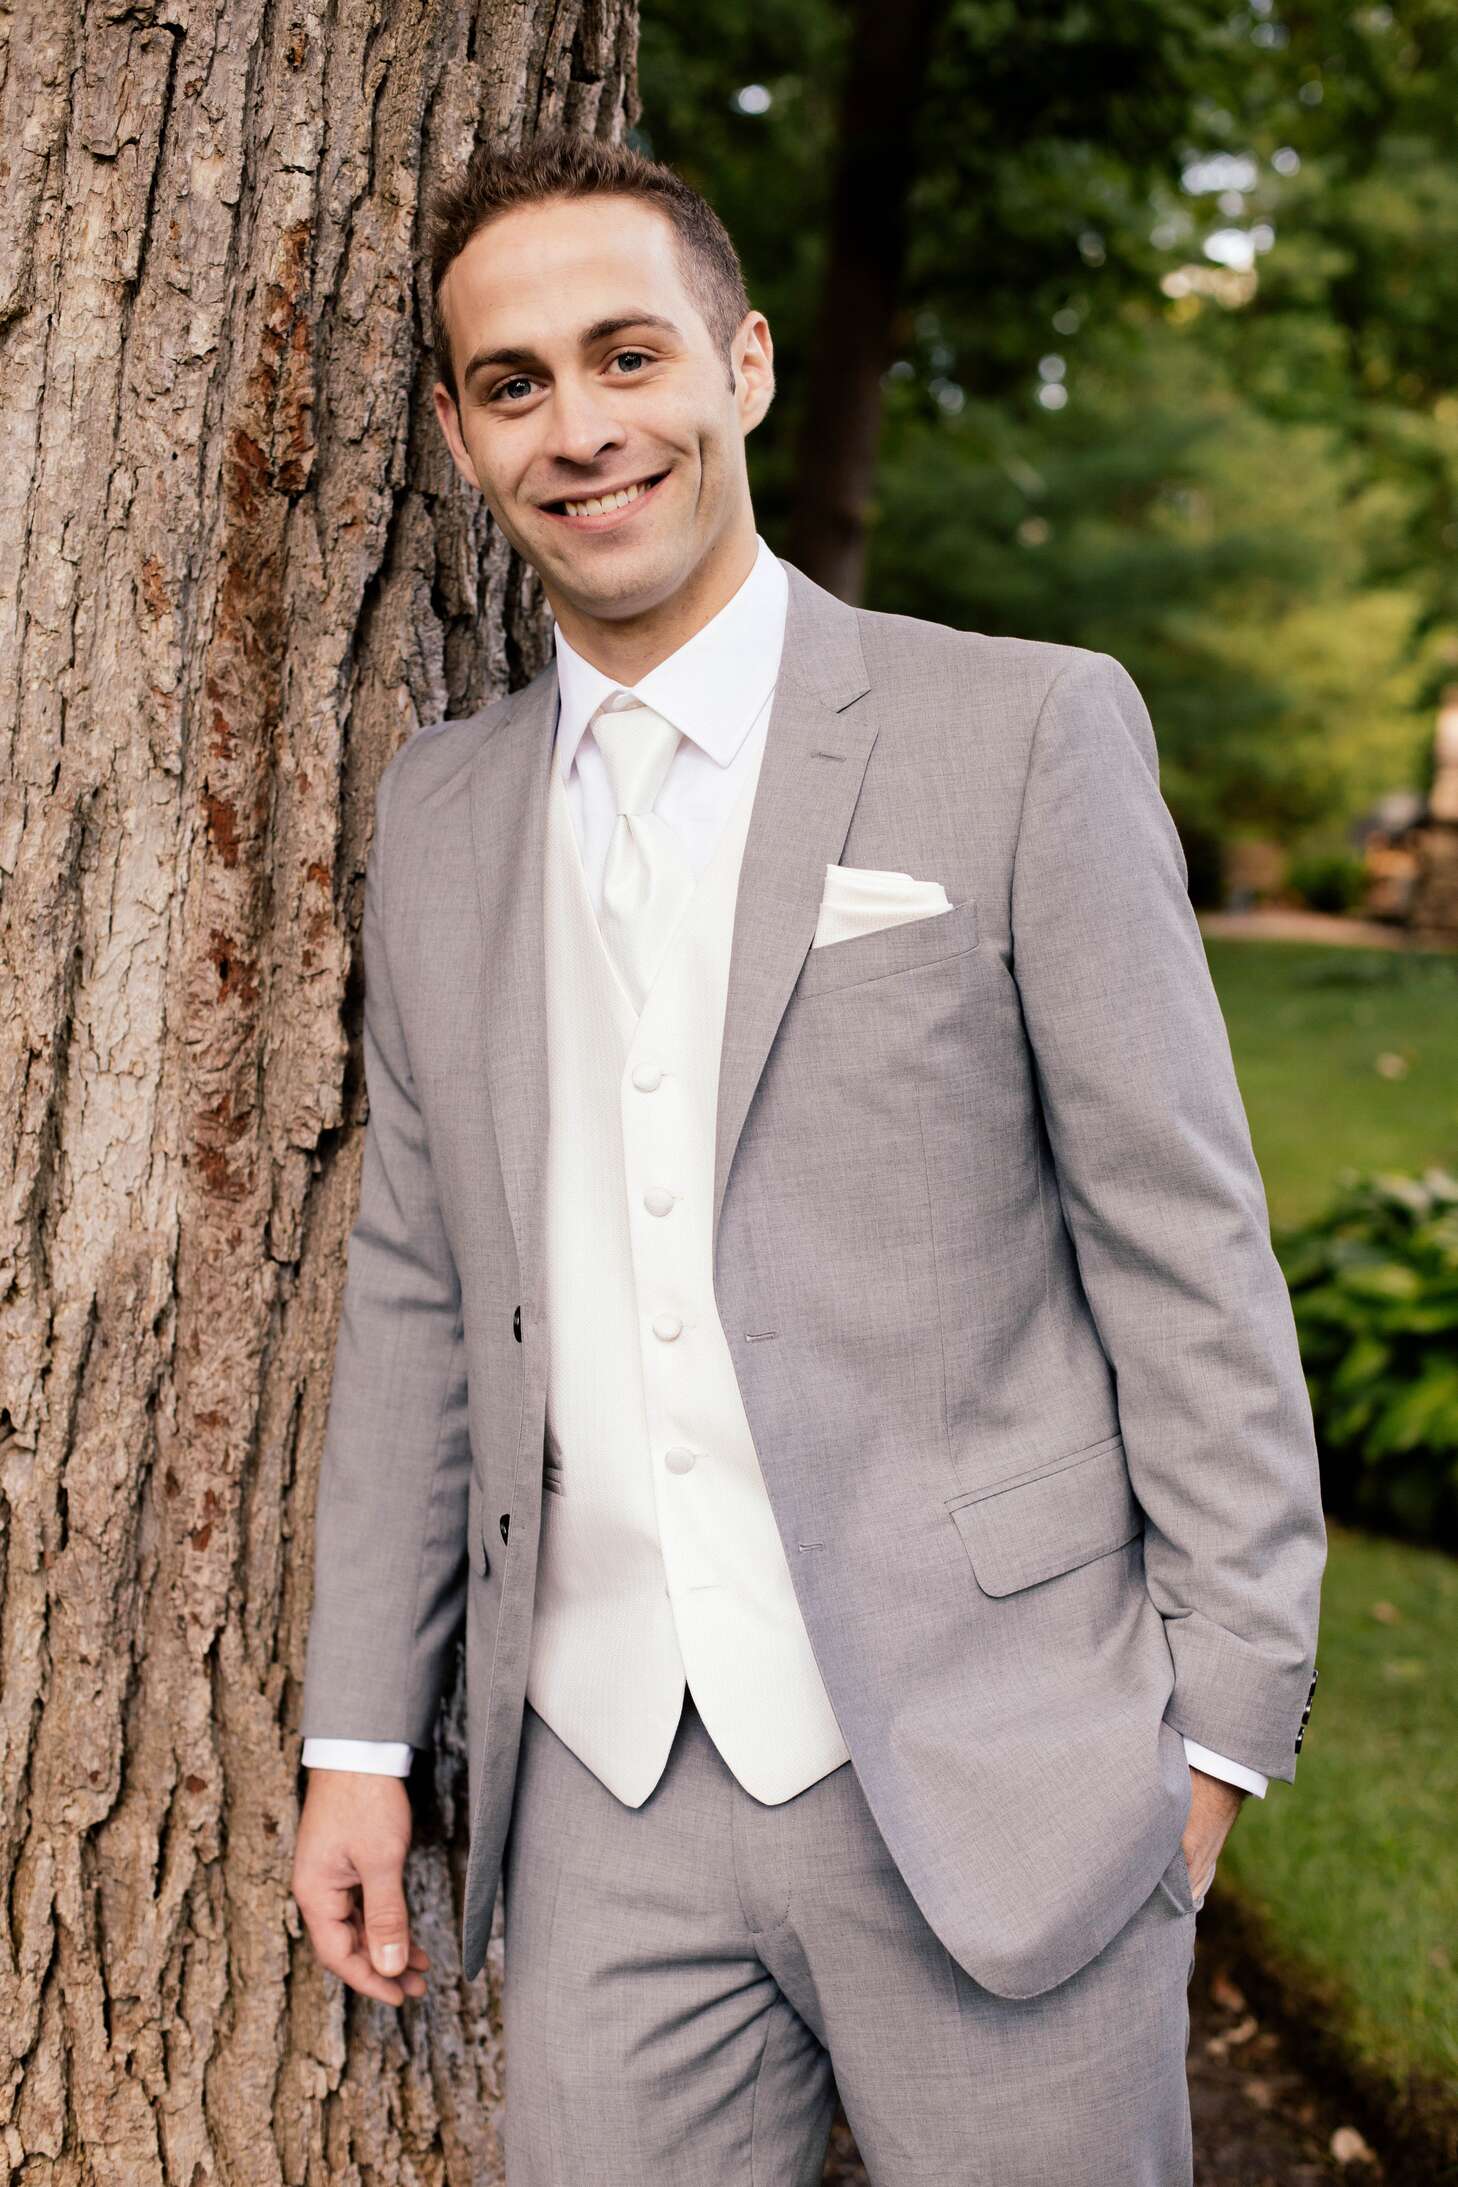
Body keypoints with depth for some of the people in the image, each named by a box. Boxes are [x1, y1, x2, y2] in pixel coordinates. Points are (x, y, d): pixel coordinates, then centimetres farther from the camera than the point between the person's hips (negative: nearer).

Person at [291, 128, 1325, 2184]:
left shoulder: (1027, 733, -5)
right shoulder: (441, 806, 9)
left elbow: (1186, 1249, -5)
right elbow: (413, 1290, 12)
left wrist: (1227, 1721, -6)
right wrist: (359, 1738, 11)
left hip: (989, 1770, -3)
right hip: (607, 1794, 4)